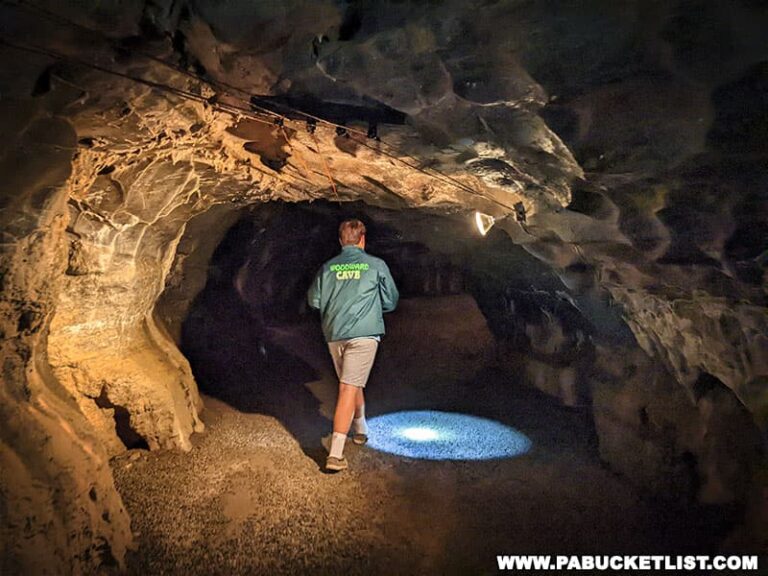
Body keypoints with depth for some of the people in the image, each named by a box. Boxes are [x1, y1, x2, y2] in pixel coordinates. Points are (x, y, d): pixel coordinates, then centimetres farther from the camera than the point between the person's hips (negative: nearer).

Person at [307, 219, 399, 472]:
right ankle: (335, 453, -11)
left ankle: (361, 429, 42)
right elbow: (390, 301, 7)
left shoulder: (328, 267, 7)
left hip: (334, 334, 4)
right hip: (363, 333, -4)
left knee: (352, 383, 23)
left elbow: (313, 300, 8)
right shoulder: (376, 265, 1)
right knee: (349, 388, -6)